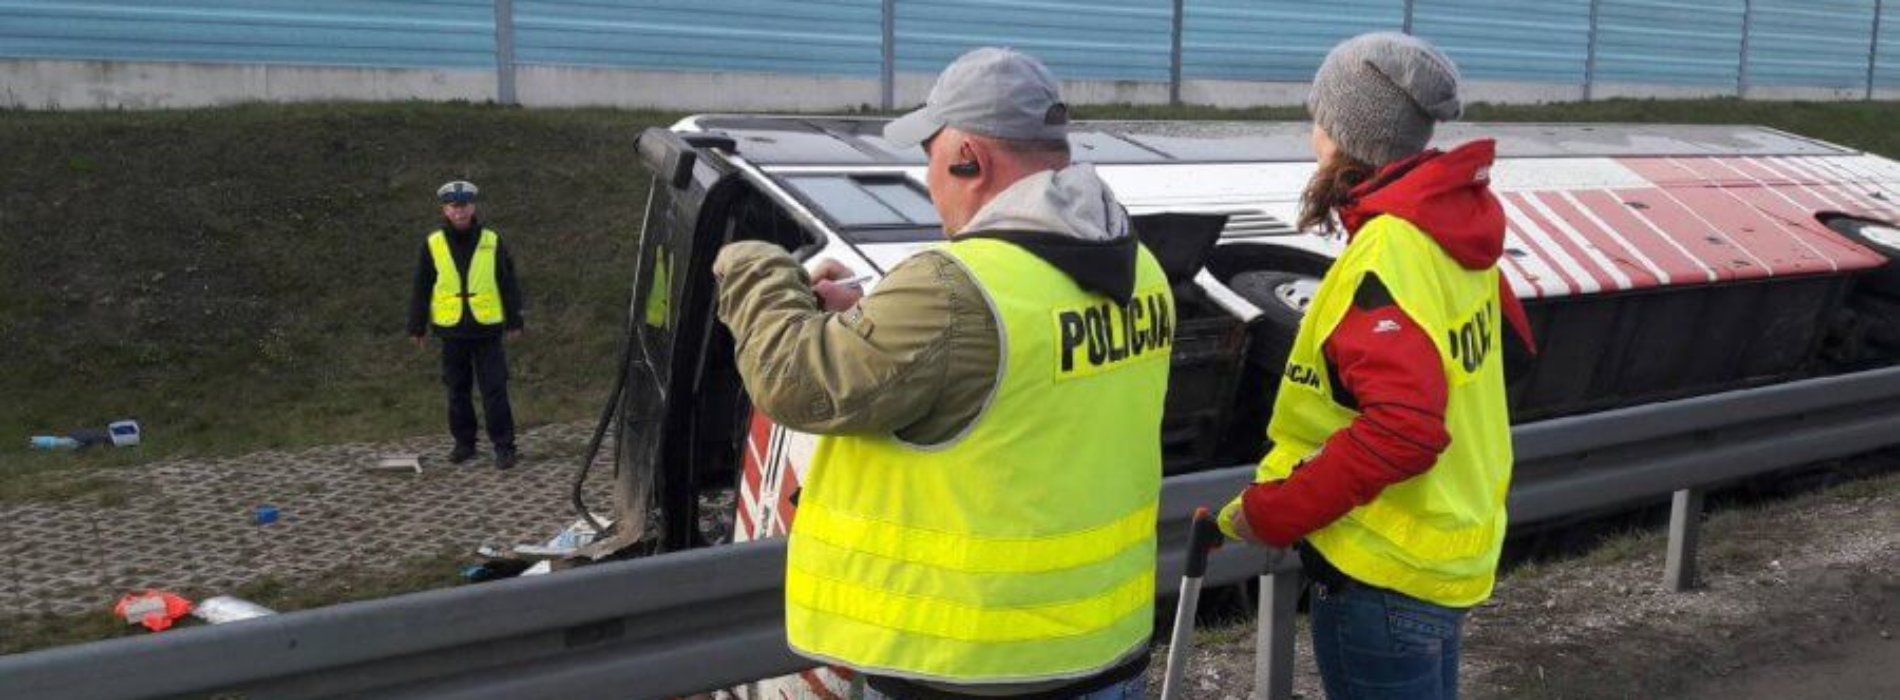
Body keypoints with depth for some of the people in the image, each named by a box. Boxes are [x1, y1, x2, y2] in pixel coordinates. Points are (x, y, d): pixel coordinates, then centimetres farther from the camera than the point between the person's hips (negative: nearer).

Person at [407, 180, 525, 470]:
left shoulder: (492, 241, 0)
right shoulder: (433, 244, 2)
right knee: (457, 391, 10)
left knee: (495, 390, -3)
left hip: (487, 328, -2)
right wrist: (417, 326, 6)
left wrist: (515, 321, 4)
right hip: (451, 329, 2)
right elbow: (421, 289, 6)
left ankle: (504, 447, 1)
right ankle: (464, 443, 22)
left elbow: (508, 283, 5)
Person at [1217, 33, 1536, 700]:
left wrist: (1269, 513, -24)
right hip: (1454, 549, 9)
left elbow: (1402, 430, -33)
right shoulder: (1454, 231, 3)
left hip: (1384, 573, -9)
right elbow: (1510, 338, 18)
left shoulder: (1386, 255, -25)